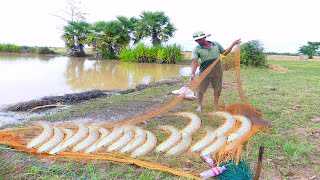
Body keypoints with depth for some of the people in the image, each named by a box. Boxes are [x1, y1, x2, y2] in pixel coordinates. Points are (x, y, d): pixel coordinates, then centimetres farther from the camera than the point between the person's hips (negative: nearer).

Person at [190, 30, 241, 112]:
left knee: (218, 89, 12)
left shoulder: (216, 44, 5)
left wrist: (233, 44, 7)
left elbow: (225, 53, 16)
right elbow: (194, 62, -19)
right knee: (200, 90, 1)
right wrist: (193, 73, -34)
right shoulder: (197, 49, -6)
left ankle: (216, 104, 33)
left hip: (217, 72, 3)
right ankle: (199, 105, 22)